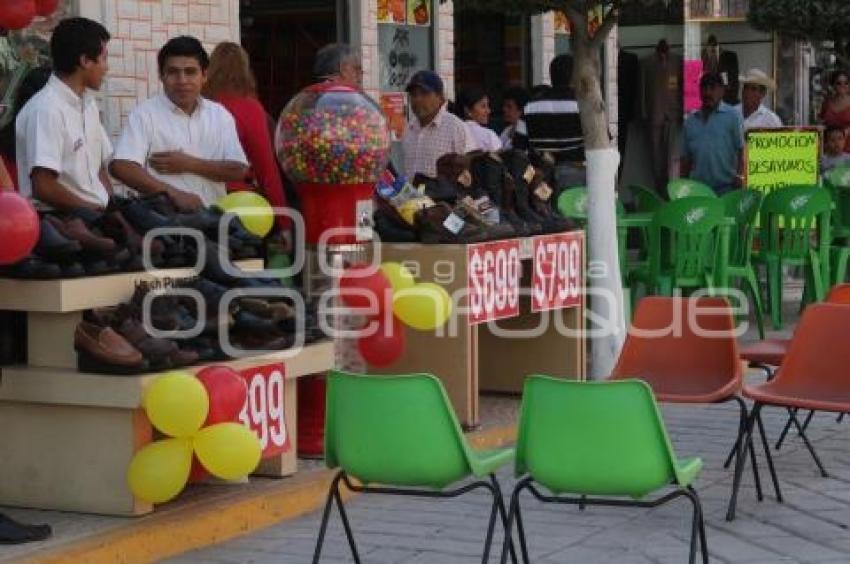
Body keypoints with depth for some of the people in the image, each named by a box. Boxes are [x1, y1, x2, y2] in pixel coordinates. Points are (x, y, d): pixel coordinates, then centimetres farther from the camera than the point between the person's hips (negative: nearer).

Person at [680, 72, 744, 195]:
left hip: (726, 188, -4)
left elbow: (742, 150, -5)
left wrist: (739, 175, -17)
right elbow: (686, 157, 18)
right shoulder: (691, 120, 15)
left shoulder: (732, 116, 2)